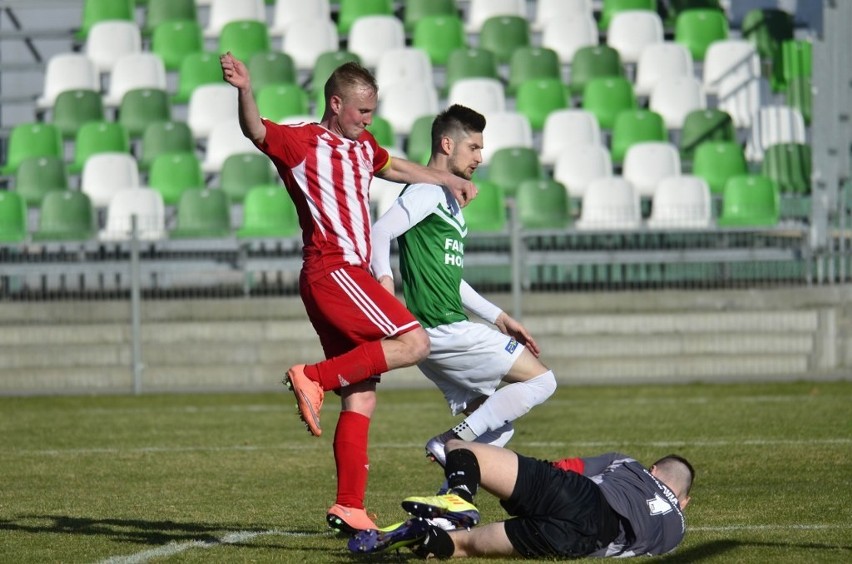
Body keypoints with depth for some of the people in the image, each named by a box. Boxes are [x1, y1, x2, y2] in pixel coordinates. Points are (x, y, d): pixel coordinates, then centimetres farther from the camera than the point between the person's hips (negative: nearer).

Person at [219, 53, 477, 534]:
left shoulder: (362, 146, 20)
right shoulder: (302, 141, -5)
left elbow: (394, 167, 41)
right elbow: (257, 131, -24)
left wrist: (447, 180, 47)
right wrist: (245, 92, -43)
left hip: (353, 274, 9)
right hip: (332, 271, -9)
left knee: (362, 400, 4)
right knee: (414, 343, -19)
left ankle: (350, 507, 4)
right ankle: (314, 378, -15)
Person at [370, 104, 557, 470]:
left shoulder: (448, 200, 23)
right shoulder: (427, 192, -7)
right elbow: (380, 232, -22)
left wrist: (498, 317, 27)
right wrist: (384, 279, -37)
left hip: (448, 332, 10)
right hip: (444, 330, -10)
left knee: (496, 425, 11)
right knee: (541, 380, -7)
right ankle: (450, 443, -11)